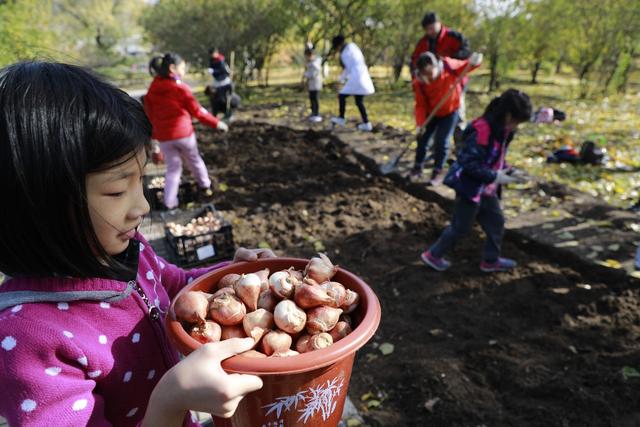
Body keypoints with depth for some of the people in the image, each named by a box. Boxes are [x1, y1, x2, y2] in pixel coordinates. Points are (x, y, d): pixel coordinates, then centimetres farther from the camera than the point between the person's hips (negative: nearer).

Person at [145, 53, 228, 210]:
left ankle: (169, 203, 5)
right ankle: (205, 187, 35)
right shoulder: (180, 87, -8)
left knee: (172, 168, 12)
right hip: (184, 133, -4)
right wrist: (216, 123, 1)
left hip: (163, 136, 4)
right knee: (194, 161, 19)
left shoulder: (152, 89, 7)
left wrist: (155, 135, 19)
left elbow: (149, 114, 11)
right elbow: (197, 110, -7)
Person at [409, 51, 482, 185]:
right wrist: (420, 123, -28)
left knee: (441, 142, -8)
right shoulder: (419, 83, -21)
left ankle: (437, 173, 9)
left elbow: (464, 67, -8)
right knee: (422, 139, 8)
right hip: (431, 114, 2)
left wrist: (473, 62, -31)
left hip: (450, 112, -2)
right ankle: (417, 168, 29)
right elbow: (420, 105, -17)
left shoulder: (448, 65, -24)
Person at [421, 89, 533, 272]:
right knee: (461, 227, 5)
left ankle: (491, 260, 34)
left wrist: (509, 171, 1)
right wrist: (495, 176, -25)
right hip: (470, 188, -9)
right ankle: (433, 255, 22)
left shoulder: (502, 131, 3)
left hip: (487, 190, 9)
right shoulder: (481, 131, -27)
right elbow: (469, 164, -28)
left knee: (496, 222, 16)